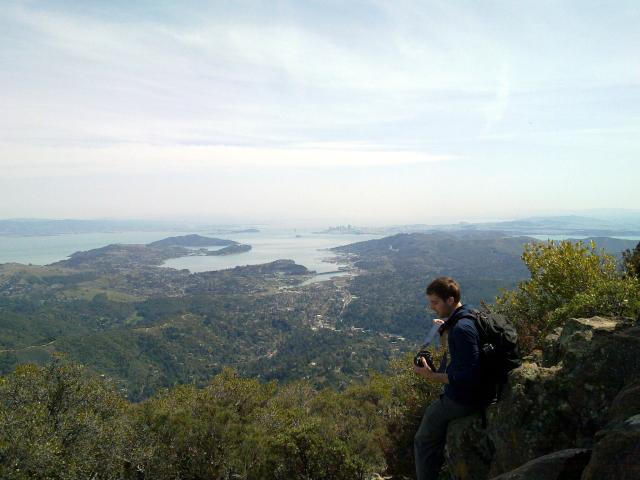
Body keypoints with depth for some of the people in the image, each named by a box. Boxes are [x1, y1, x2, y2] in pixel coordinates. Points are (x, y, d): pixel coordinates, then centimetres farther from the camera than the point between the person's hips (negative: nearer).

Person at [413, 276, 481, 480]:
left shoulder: (461, 329, -29)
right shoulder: (467, 317, 2)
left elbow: (469, 375, -31)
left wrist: (432, 376, -27)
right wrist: (447, 328, 16)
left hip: (461, 398, -10)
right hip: (462, 393, 10)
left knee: (423, 442, 4)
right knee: (430, 413, 31)